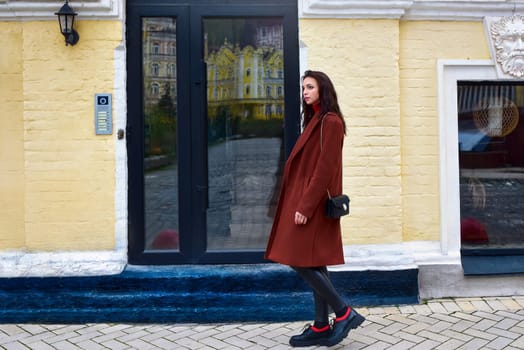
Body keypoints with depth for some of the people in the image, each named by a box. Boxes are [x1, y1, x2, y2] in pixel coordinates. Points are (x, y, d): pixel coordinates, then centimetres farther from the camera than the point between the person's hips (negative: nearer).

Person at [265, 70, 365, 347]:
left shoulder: (330, 122, -12)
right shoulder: (315, 121, 17)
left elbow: (325, 168, -19)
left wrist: (305, 206, -21)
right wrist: (302, 203, 16)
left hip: (313, 203, -10)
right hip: (305, 199, 10)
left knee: (301, 261, -8)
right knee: (313, 263, 9)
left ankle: (344, 312, 3)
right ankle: (321, 327, 16)